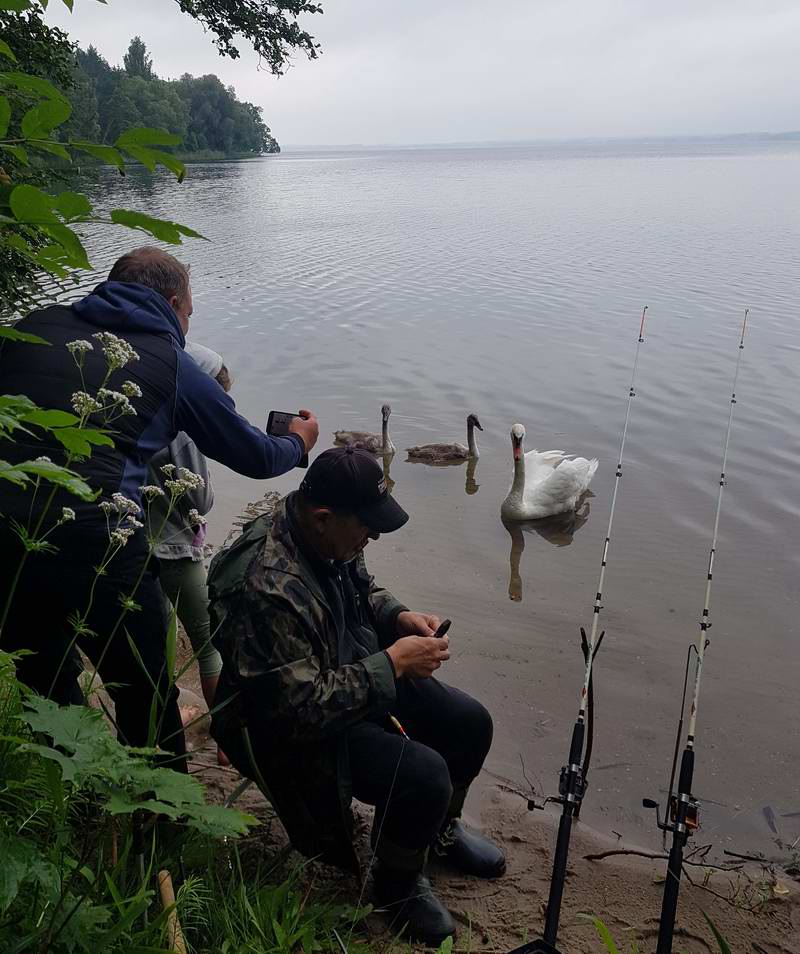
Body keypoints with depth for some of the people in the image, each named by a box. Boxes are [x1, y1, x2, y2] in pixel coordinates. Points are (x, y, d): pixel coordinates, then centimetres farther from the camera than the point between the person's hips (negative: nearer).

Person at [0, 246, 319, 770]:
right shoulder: (172, 363, 6)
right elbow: (256, 457, 15)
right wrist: (298, 443, 36)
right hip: (95, 544, -4)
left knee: (48, 693, 27)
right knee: (148, 703, 18)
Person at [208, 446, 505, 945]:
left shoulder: (331, 534, -8)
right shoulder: (268, 588, -36)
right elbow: (301, 708, -33)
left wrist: (399, 616, -7)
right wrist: (393, 663, -27)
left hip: (354, 674, 9)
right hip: (290, 728, -9)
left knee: (470, 723, 4)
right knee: (422, 776, -25)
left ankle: (441, 829, 33)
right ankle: (398, 884, 8)